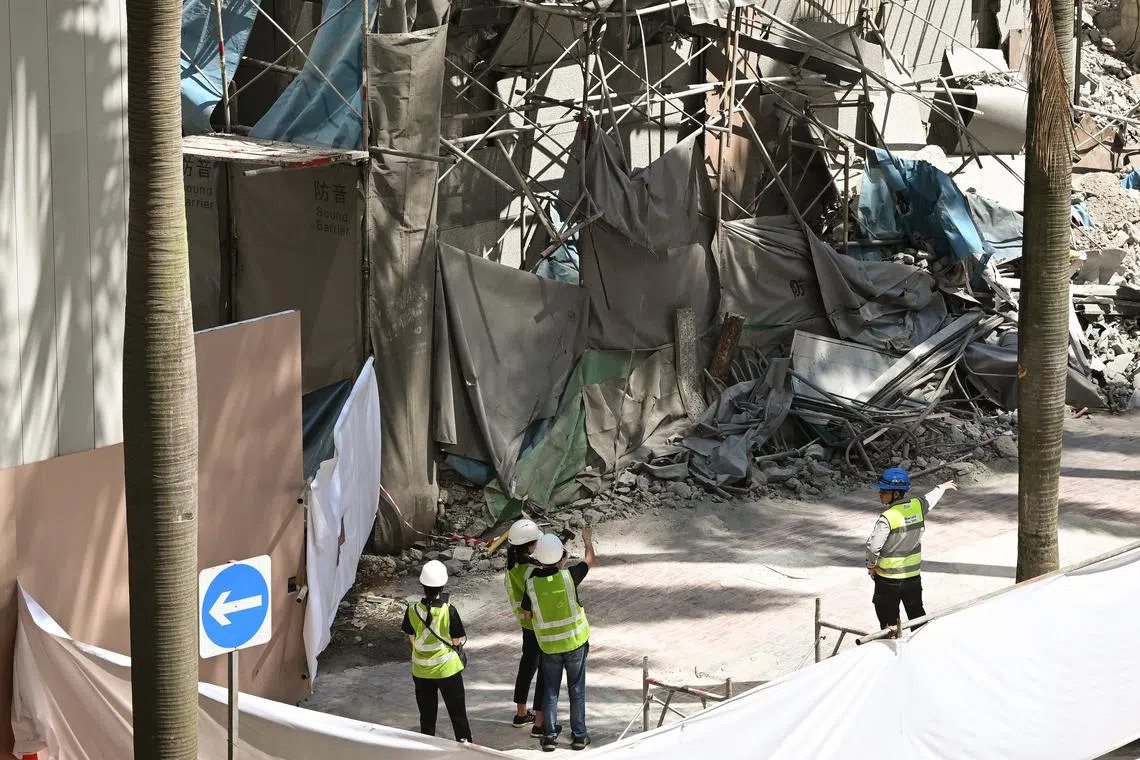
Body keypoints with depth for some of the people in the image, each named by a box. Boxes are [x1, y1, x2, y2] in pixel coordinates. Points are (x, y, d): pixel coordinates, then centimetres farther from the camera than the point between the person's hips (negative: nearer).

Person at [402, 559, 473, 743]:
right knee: (457, 711, 11)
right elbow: (458, 640, -13)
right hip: (447, 667, -3)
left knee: (427, 714, 16)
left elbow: (412, 638, -1)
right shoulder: (448, 610, -20)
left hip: (421, 670, 3)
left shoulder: (413, 609, -12)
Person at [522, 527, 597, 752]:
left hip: (549, 646, 1)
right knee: (577, 691, 11)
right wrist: (588, 540, 19)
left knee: (550, 692, 12)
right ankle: (579, 736, 16)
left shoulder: (531, 583, -13)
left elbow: (527, 613, 0)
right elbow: (591, 561, 1)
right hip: (575, 642, -1)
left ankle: (549, 736, 14)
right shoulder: (568, 576, -17)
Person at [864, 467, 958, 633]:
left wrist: (871, 565, -7)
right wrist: (943, 487, 38)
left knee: (888, 619, 8)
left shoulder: (887, 517, -25)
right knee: (916, 612, 19)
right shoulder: (918, 506, -7)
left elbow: (873, 546, -26)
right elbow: (930, 500, 16)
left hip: (888, 576, -6)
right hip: (913, 572, 6)